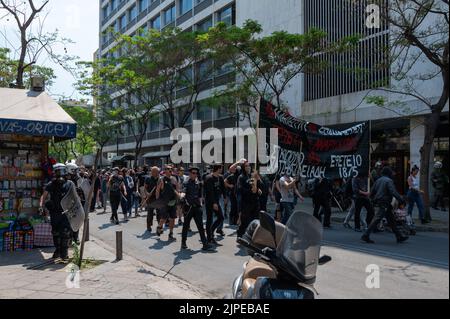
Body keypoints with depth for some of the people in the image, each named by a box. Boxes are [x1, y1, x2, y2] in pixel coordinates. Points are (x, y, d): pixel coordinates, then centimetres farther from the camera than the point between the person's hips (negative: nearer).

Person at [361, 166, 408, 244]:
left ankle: (399, 237, 21)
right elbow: (394, 192, -21)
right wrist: (401, 200, -16)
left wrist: (375, 200, 28)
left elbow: (372, 193, 15)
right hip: (384, 204, -9)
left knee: (391, 220, 14)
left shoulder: (378, 180, 14)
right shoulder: (389, 181, -9)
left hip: (379, 203, 9)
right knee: (376, 220, -10)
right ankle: (365, 236, -11)